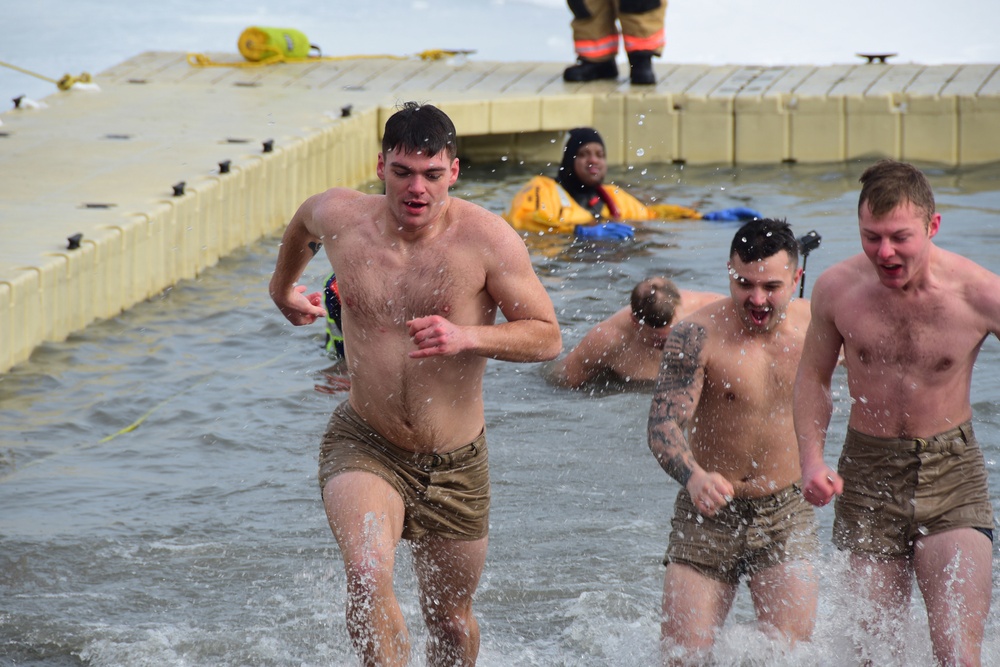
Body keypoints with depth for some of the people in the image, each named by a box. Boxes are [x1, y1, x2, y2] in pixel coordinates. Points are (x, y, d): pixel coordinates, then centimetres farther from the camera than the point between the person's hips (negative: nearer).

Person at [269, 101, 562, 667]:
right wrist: (283, 288, 35)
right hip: (364, 444, 0)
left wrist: (467, 336, -29)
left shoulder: (487, 239, -16)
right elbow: (303, 222, 18)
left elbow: (547, 337, -12)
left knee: (451, 621, 16)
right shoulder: (339, 216, -8)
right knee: (368, 576, -29)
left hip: (456, 461, 0)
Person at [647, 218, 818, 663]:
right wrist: (693, 475, -43)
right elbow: (664, 424, -24)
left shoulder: (815, 325, -3)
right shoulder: (697, 336, -15)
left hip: (786, 513, 2)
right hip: (707, 514, -2)